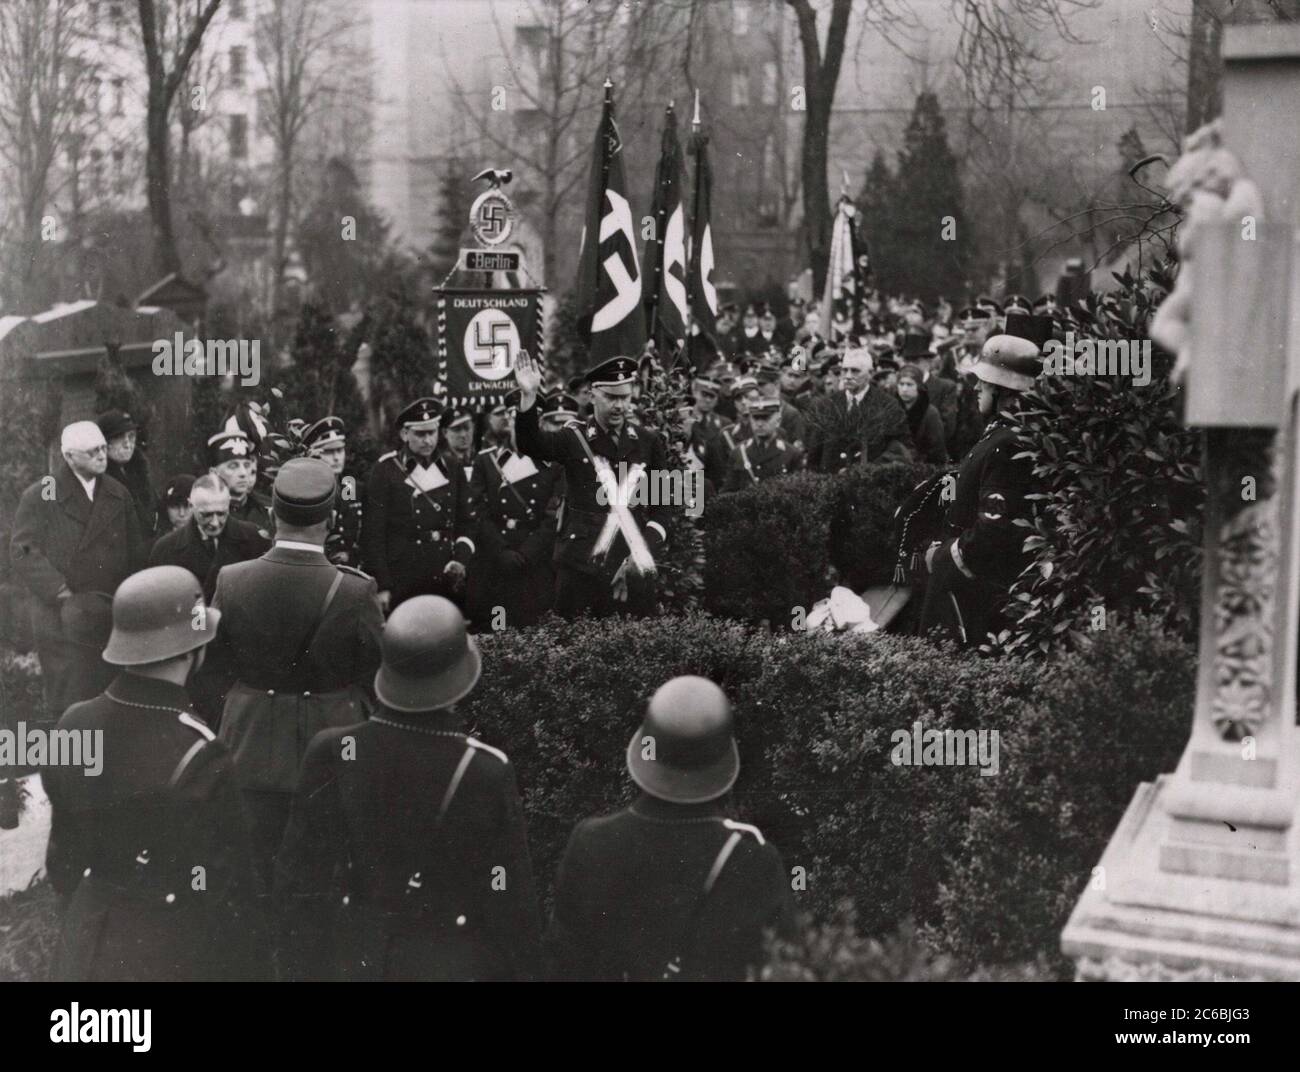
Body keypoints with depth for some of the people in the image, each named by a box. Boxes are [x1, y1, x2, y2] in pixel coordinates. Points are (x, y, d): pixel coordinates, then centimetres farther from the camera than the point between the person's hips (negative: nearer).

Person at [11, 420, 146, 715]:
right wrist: (63, 594, -17)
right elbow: (23, 552, -8)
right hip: (62, 621, -3)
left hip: (112, 618, 3)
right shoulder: (39, 497, -2)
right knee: (69, 707, -1)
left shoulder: (119, 495, 11)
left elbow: (136, 552, 14)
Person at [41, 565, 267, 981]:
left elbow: (64, 854, 5)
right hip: (175, 957, -6)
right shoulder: (197, 757, -27)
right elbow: (224, 887, -19)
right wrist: (252, 966, -6)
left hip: (86, 946, 6)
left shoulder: (73, 726, -8)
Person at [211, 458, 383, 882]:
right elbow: (376, 662, -8)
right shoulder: (355, 591, -22)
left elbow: (219, 656, 0)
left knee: (256, 867, 17)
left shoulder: (231, 581, -14)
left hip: (255, 748, 2)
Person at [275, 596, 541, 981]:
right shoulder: (486, 773, -24)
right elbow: (510, 896, -14)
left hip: (355, 960, 3)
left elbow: (298, 877, -6)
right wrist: (523, 970, 3)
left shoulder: (332, 755, -16)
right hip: (456, 965, -2)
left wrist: (304, 967, 9)